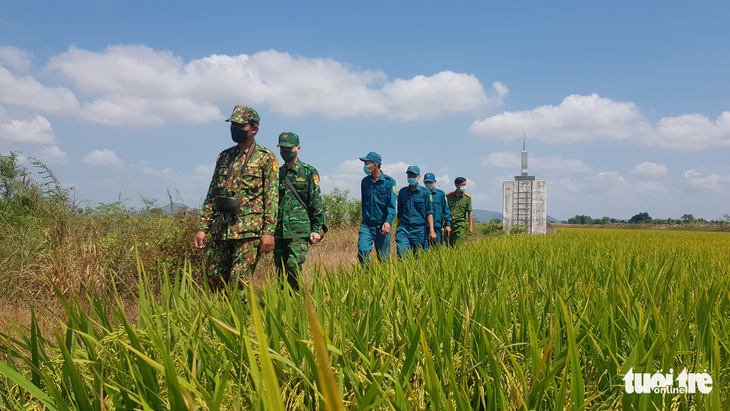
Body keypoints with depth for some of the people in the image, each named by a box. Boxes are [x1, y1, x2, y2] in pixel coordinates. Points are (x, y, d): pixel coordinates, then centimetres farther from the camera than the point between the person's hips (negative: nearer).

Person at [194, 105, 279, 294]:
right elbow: (212, 195, 16)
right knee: (213, 278, 9)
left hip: (249, 229, -6)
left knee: (238, 282, -9)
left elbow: (272, 197, -6)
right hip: (220, 227, 6)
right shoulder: (223, 157, 15)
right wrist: (202, 228, 9)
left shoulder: (266, 158, 0)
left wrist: (268, 231, -14)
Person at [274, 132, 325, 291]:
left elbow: (316, 202, -1)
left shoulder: (309, 172, 3)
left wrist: (316, 229, -8)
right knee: (280, 268, 5)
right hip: (279, 230, 5)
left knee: (293, 265, -14)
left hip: (300, 229, -5)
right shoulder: (277, 173, 16)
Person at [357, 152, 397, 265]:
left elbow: (392, 205, -9)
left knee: (383, 256, 4)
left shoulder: (389, 182, -3)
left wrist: (388, 222, -23)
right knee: (362, 250, -16)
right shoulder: (365, 181, 10)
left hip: (382, 226, -3)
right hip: (366, 225, 3)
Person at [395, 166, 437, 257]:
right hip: (403, 229, 2)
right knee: (401, 253, -17)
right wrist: (397, 229, 19)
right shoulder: (402, 192, 11)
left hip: (419, 230, -2)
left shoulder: (425, 192, 2)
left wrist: (431, 231, -11)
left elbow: (429, 212, -3)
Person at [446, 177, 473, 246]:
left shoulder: (467, 198, 5)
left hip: (460, 224, -1)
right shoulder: (448, 196, 7)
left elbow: (469, 213, 6)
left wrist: (471, 227, -2)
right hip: (449, 223, 1)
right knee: (447, 245, 1)